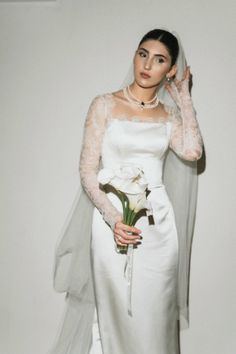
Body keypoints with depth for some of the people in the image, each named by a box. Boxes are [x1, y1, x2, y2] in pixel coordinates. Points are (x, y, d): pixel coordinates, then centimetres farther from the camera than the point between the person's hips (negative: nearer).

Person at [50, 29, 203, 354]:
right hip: (113, 220, -2)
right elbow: (88, 169, -5)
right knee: (115, 312, 5)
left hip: (158, 223, 3)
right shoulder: (105, 105, 0)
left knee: (153, 316, 9)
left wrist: (184, 96, -1)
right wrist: (113, 218, -18)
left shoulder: (170, 114, 9)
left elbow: (192, 152, -11)